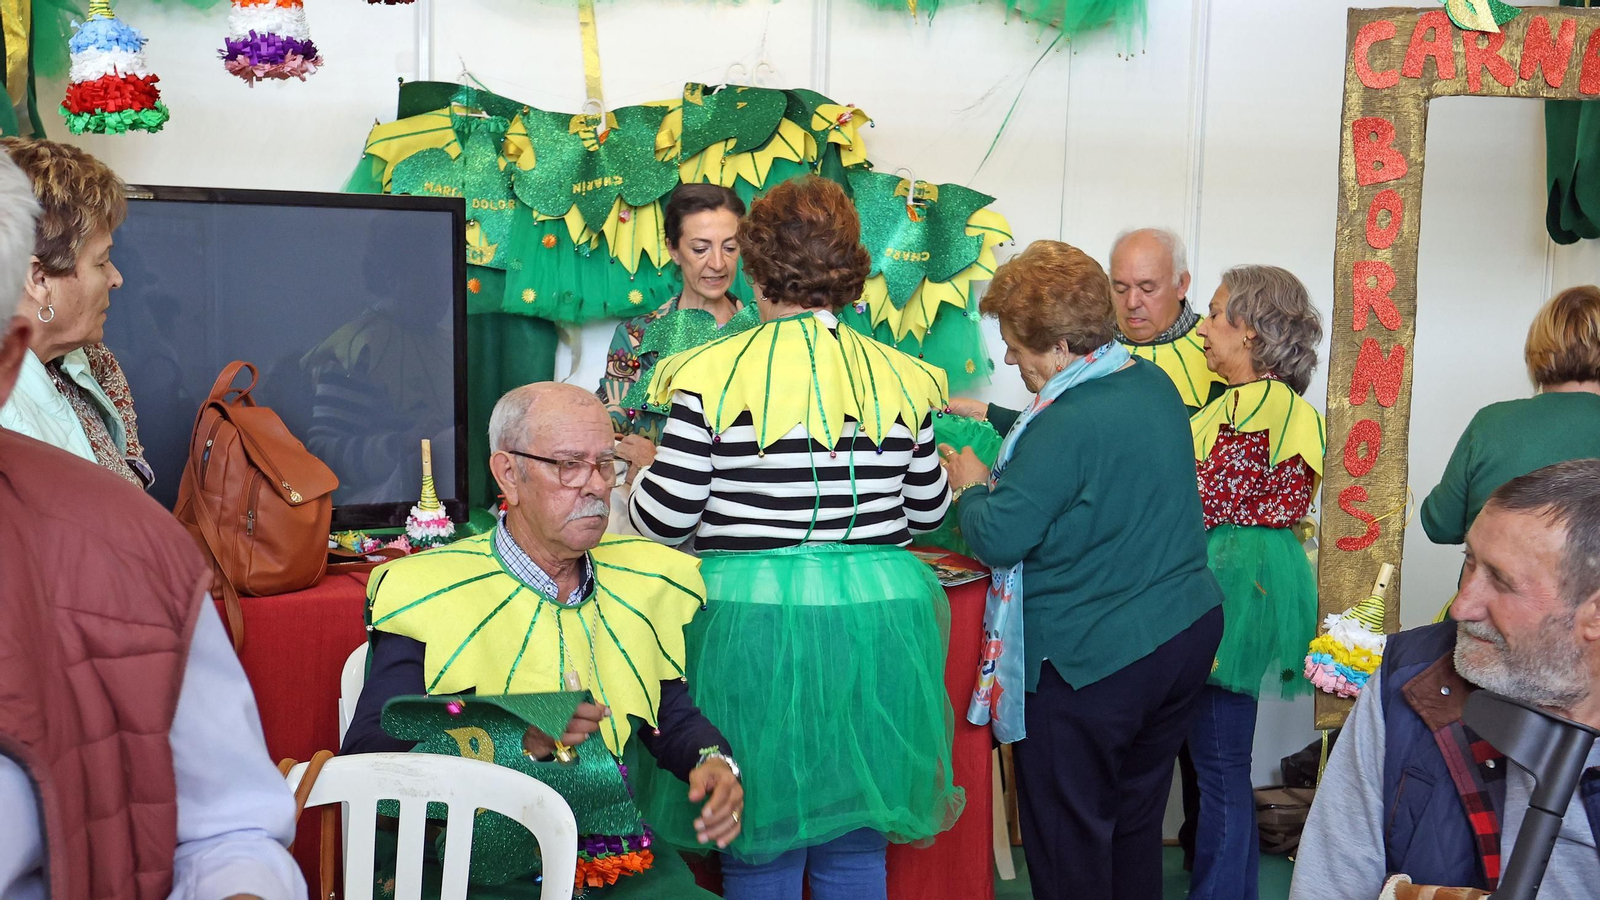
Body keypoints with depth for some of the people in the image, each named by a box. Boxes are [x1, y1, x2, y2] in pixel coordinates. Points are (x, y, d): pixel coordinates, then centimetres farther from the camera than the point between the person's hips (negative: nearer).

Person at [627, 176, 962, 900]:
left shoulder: (715, 377, -10)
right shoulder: (899, 378, 2)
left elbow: (663, 518, -8)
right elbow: (929, 509, 11)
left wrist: (639, 478, 14)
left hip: (754, 625, -3)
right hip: (874, 623, 4)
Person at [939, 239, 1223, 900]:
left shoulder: (1068, 419, -24)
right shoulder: (1153, 382, 4)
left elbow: (998, 539, -22)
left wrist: (972, 486, -3)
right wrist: (993, 418, 25)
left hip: (1092, 661, -9)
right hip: (1188, 630, 9)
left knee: (1068, 839, 9)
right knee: (1138, 820, 21)